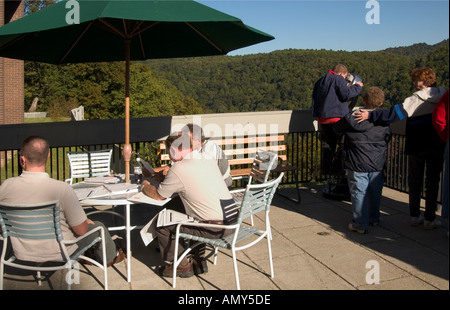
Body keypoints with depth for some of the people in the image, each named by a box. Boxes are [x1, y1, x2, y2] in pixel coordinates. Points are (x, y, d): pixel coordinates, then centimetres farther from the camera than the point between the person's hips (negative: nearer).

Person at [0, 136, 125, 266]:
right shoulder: (61, 188, -28)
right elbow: (81, 230, -19)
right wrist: (87, 221, 5)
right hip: (58, 254, -4)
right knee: (98, 227, 20)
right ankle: (110, 257, 48)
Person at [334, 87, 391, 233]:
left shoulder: (351, 118, -12)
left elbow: (338, 128, 3)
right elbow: (387, 138, 12)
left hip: (358, 164, -4)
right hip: (377, 163, 4)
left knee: (358, 193, 3)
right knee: (375, 192, 17)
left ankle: (360, 224, 5)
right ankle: (374, 218, 34)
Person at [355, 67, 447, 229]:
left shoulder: (416, 99, -12)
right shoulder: (443, 96, -1)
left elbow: (397, 113, -22)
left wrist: (371, 115, -26)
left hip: (417, 146, -2)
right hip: (437, 147, 2)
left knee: (415, 181, 11)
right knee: (432, 182, 8)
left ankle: (415, 216, 18)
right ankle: (430, 219, 9)